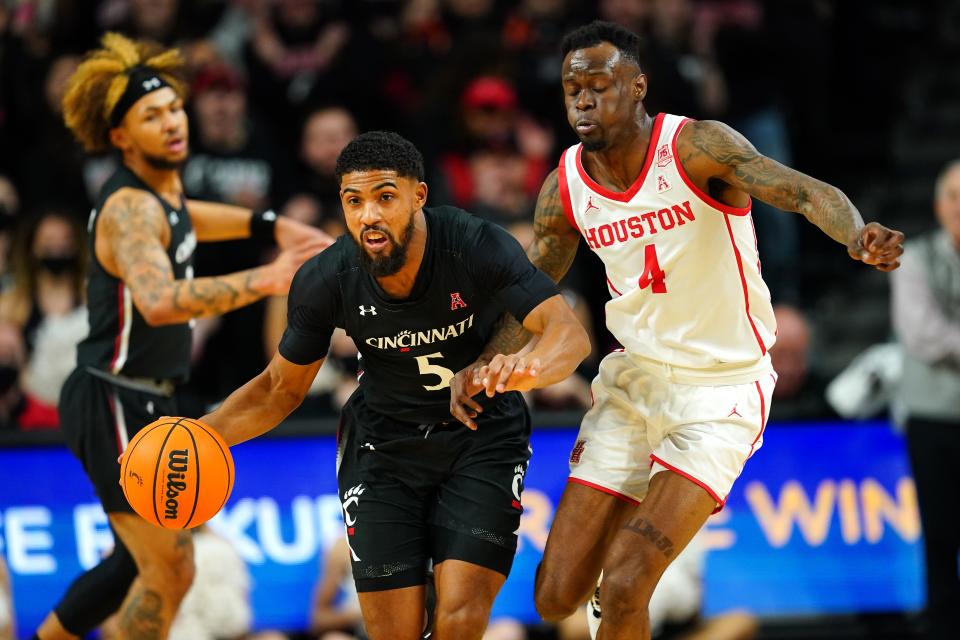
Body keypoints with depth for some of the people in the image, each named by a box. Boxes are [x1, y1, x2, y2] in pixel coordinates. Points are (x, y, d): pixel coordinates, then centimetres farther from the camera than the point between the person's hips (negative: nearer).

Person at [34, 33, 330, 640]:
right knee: (170, 573, -10)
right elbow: (161, 301, -43)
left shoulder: (161, 186, 7)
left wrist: (270, 225, 21)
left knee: (139, 562, 22)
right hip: (117, 406, -10)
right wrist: (267, 278, -46)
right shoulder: (130, 208, -22)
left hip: (145, 404, 10)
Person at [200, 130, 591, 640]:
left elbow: (568, 331, -33)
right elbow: (281, 389, 0)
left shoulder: (478, 247, -24)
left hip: (483, 434, -2)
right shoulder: (324, 282, -16)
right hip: (383, 443, 2)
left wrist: (531, 367, -57)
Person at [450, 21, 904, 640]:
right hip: (634, 380, 5)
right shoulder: (565, 188, -2)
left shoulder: (695, 147, -17)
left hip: (722, 389, -5)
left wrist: (857, 235, -50)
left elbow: (808, 193, -28)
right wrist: (480, 365, -4)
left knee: (625, 588, -20)